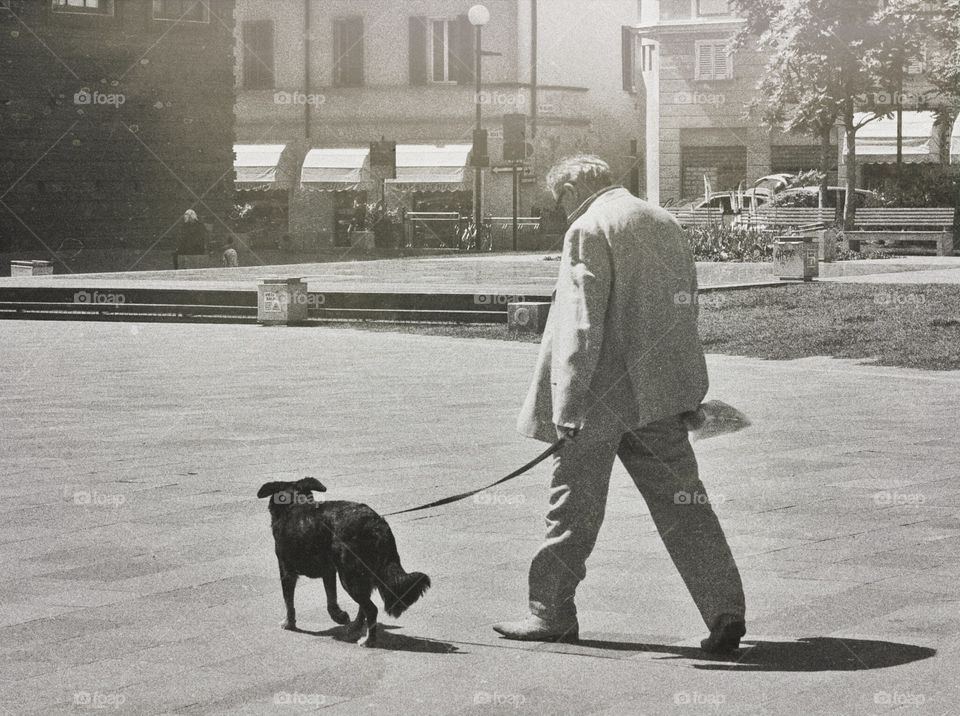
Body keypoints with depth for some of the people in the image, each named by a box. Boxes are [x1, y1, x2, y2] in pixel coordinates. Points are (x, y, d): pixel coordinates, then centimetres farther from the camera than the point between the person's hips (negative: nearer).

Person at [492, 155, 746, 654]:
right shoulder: (664, 223, 14)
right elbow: (685, 309, 18)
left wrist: (567, 405, -19)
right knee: (682, 502, 6)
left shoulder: (589, 230, -11)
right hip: (661, 392, 7)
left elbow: (580, 324, -18)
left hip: (601, 398, -7)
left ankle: (552, 613, 17)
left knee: (574, 505, 6)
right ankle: (725, 609, -3)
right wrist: (690, 396, 23)